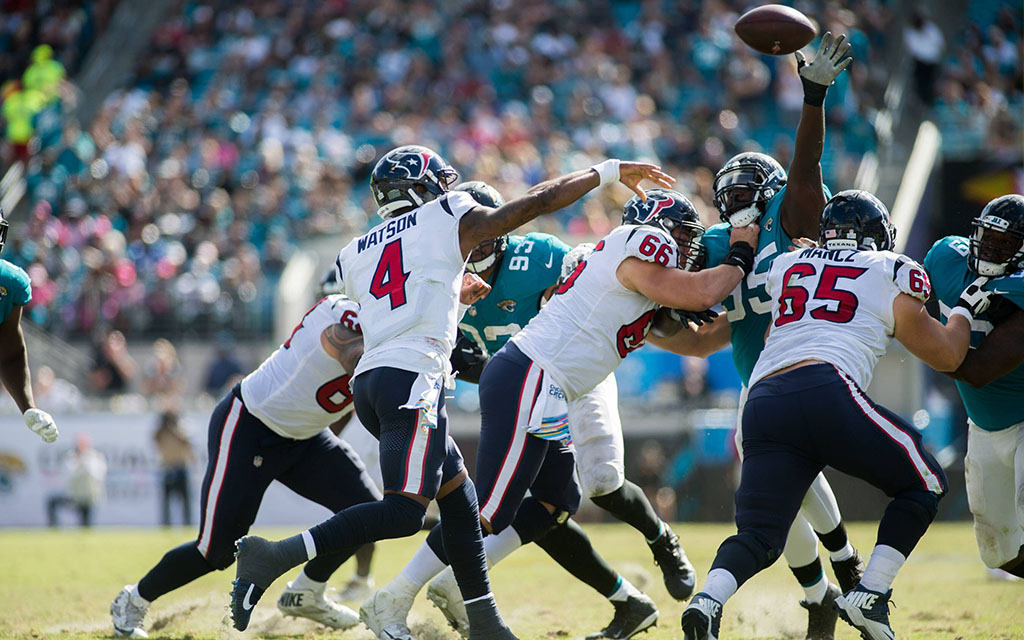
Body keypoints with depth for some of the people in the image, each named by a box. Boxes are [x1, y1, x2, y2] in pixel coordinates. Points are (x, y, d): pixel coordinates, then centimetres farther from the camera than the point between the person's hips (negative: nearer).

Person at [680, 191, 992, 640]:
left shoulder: (785, 266, 28)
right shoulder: (889, 274, 18)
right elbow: (946, 357, 25)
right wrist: (965, 310, 43)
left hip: (762, 403, 4)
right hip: (826, 391, -4)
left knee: (759, 535, 6)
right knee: (923, 484, 16)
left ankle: (708, 601, -24)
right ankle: (869, 595, 3)